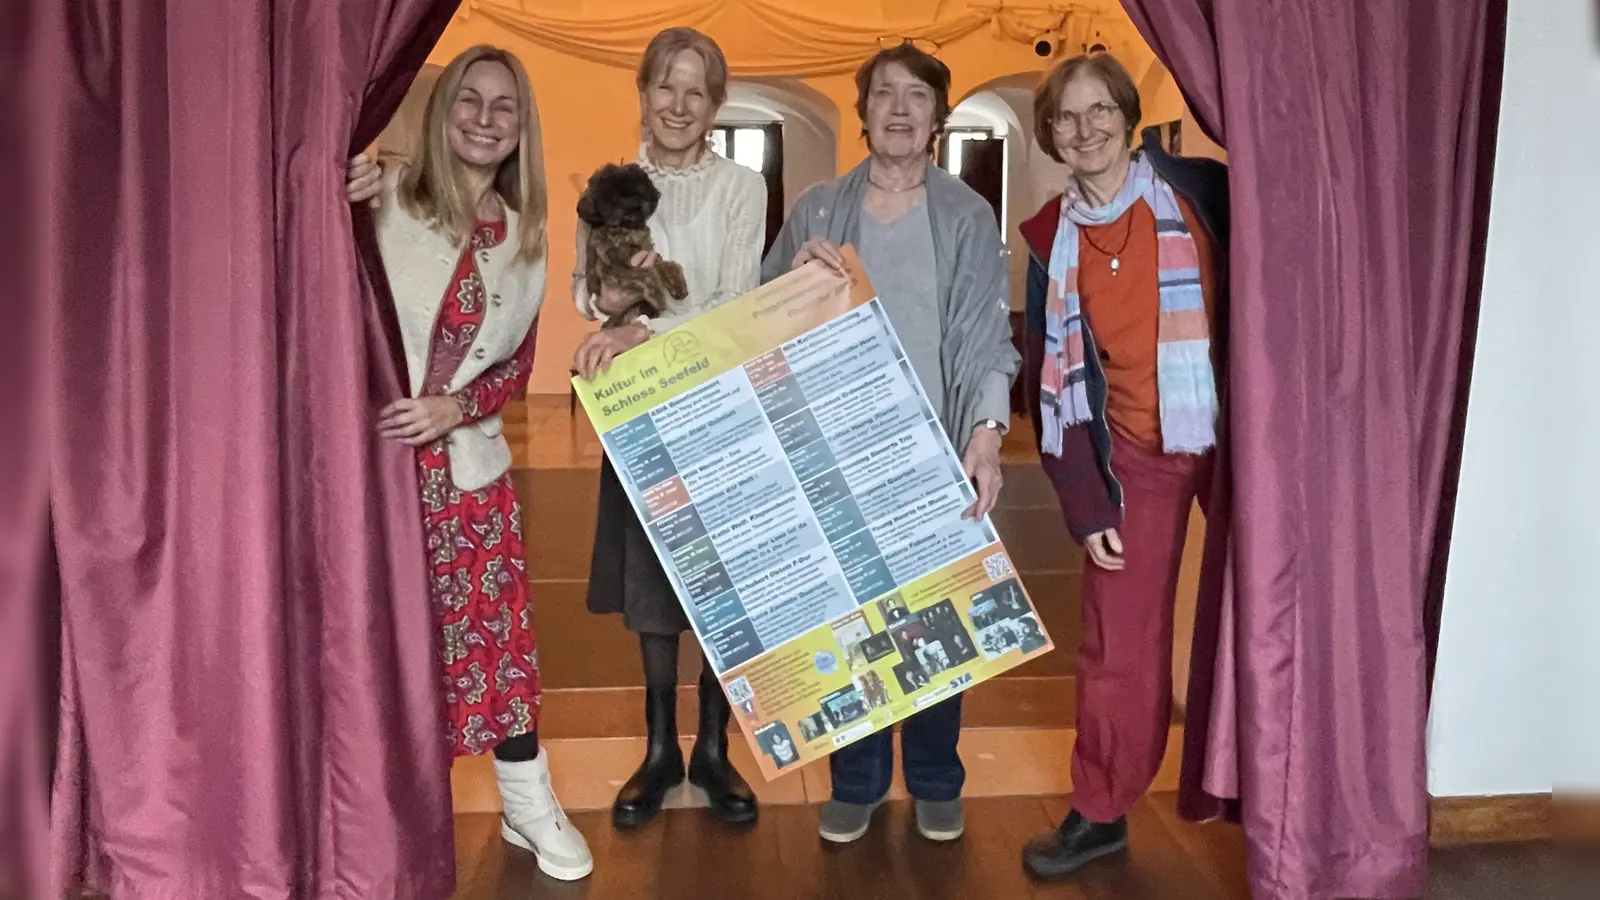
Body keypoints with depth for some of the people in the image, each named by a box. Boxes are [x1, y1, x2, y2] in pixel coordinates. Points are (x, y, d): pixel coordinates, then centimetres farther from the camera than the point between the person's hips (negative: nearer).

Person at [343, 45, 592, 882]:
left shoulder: (523, 235, 7)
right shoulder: (387, 198, -7)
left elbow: (518, 363, 8)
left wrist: (455, 408, -10)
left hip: (466, 466, 3)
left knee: (495, 628, 8)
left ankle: (528, 804, 24)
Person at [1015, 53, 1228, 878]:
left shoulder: (1199, 189, -4)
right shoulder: (1051, 240, 3)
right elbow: (1049, 381, 3)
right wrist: (1083, 502, -1)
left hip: (1238, 434, -1)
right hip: (1134, 455, 2)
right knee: (1117, 639, 6)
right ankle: (1100, 811, 22)